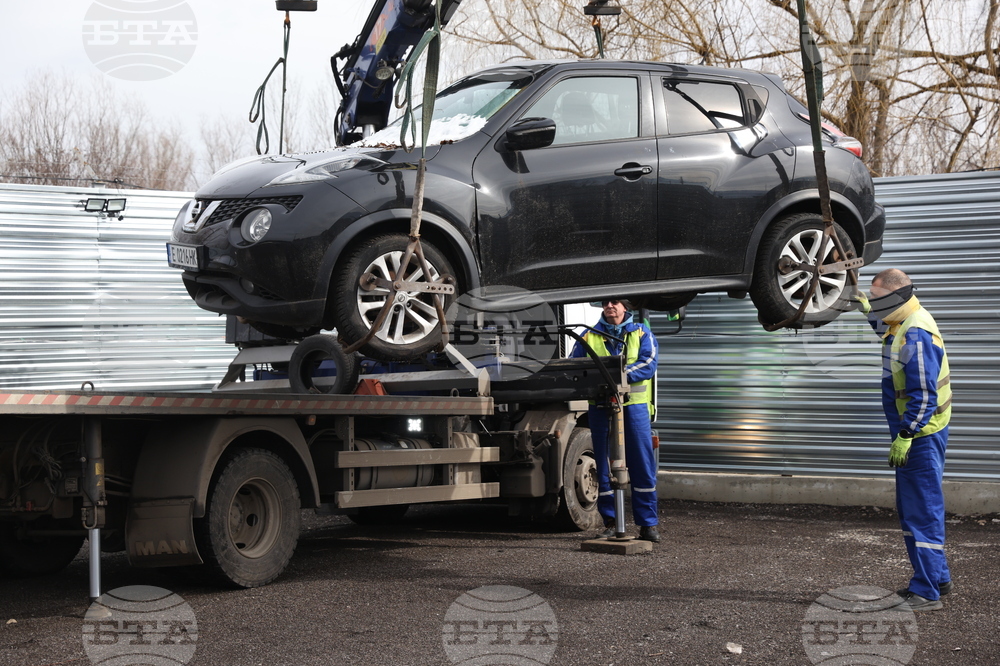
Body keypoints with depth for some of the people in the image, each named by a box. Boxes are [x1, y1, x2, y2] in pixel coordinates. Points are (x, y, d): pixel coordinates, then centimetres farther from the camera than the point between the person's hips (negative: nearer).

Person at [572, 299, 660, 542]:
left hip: (634, 405, -2)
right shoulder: (589, 337, 16)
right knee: (604, 466, 3)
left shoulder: (641, 333, 10)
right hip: (600, 407, 2)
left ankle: (648, 524, 1)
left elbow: (648, 365, -5)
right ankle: (610, 522, 10)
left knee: (642, 466, -4)